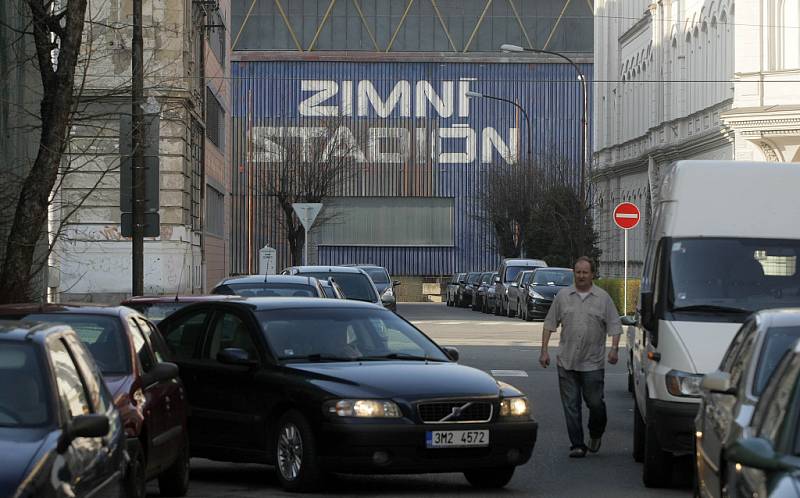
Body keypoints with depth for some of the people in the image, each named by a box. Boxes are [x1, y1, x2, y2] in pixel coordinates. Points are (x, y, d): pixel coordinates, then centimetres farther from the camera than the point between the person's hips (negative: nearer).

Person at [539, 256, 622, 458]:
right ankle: (577, 445, 6)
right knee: (571, 405, 1)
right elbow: (549, 324, 10)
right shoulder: (563, 296, 7)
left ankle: (596, 434, 28)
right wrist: (544, 350, 3)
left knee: (595, 402, 1)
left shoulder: (603, 298, 3)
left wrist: (614, 348, -12)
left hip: (593, 363, -2)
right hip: (566, 362, 2)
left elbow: (614, 325, 3)